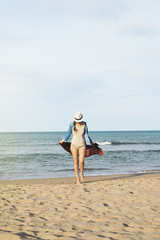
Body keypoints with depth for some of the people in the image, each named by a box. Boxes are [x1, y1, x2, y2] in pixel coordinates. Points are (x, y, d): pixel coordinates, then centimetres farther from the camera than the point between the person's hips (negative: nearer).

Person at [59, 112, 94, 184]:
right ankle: (77, 179, 9)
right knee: (76, 162, 1)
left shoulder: (84, 124, -3)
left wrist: (91, 142, 15)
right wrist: (62, 140, 12)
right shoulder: (72, 124, -4)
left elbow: (87, 135, 9)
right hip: (74, 145, 0)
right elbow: (68, 133, 9)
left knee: (81, 161, -15)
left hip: (82, 145, 0)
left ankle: (82, 174, 14)